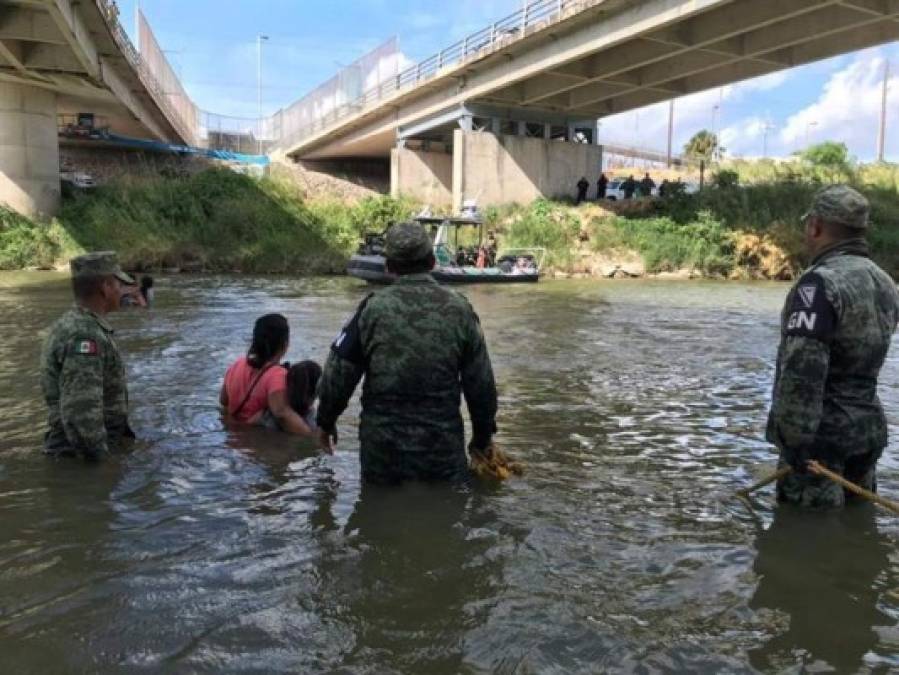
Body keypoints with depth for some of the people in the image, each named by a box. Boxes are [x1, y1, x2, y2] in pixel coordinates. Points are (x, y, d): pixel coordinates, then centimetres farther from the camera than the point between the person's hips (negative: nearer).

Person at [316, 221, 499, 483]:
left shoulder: (372, 309, -7)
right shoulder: (459, 309, -2)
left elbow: (338, 374, -4)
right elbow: (481, 383, 2)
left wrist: (326, 422, 14)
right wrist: (483, 437, 15)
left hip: (382, 450, -1)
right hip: (444, 449, 1)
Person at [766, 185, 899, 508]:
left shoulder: (820, 283, -20)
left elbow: (802, 370, -26)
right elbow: (865, 361, 14)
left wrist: (794, 438, -22)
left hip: (824, 434, -8)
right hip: (869, 429, 8)